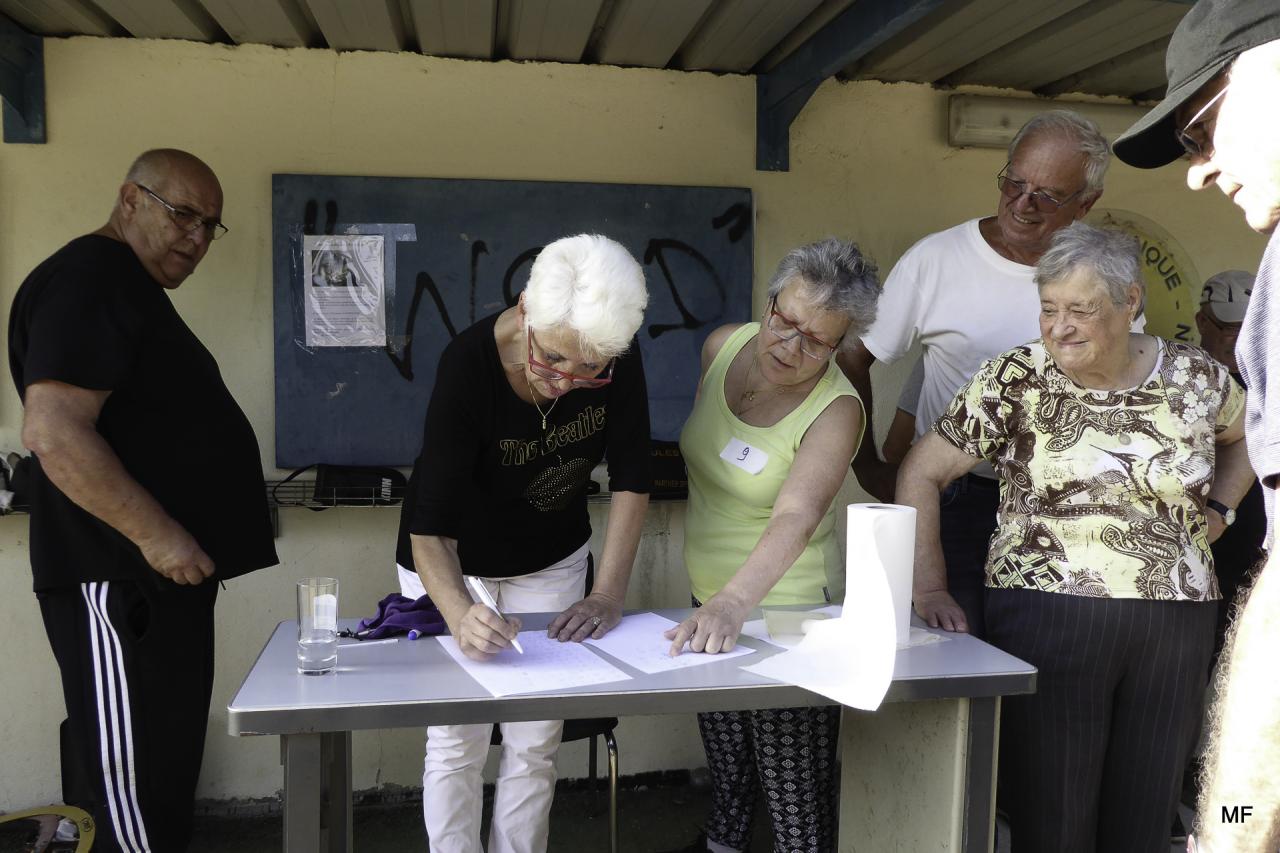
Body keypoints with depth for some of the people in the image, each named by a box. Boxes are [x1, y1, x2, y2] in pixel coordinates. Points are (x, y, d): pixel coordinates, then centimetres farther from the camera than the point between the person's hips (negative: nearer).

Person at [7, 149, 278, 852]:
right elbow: (55, 432, -23)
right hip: (119, 584, -10)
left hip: (167, 577, 10)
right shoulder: (86, 279, -12)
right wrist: (155, 533, -21)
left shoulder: (132, 291, 20)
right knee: (129, 794, -2)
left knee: (165, 770, 16)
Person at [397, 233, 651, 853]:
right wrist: (458, 612, -49)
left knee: (536, 741, 5)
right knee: (457, 738, -1)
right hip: (450, 562, -3)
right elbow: (428, 525, -32)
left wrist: (608, 595, -20)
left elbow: (630, 478, -12)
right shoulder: (469, 363, -32)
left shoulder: (617, 360, -21)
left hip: (551, 560, 3)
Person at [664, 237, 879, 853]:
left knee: (793, 781, 2)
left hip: (786, 606, -6)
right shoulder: (723, 347, -5)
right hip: (710, 597, 6)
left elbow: (796, 518, -37)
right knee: (722, 755, 24)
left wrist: (731, 604, -52)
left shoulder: (836, 409, -22)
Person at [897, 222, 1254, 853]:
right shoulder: (1012, 382, -5)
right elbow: (921, 473, -3)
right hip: (1046, 620, -2)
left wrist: (1216, 508, 10)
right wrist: (928, 583, -8)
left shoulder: (1196, 377, 3)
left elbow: (1247, 437, 25)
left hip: (1174, 631, 3)